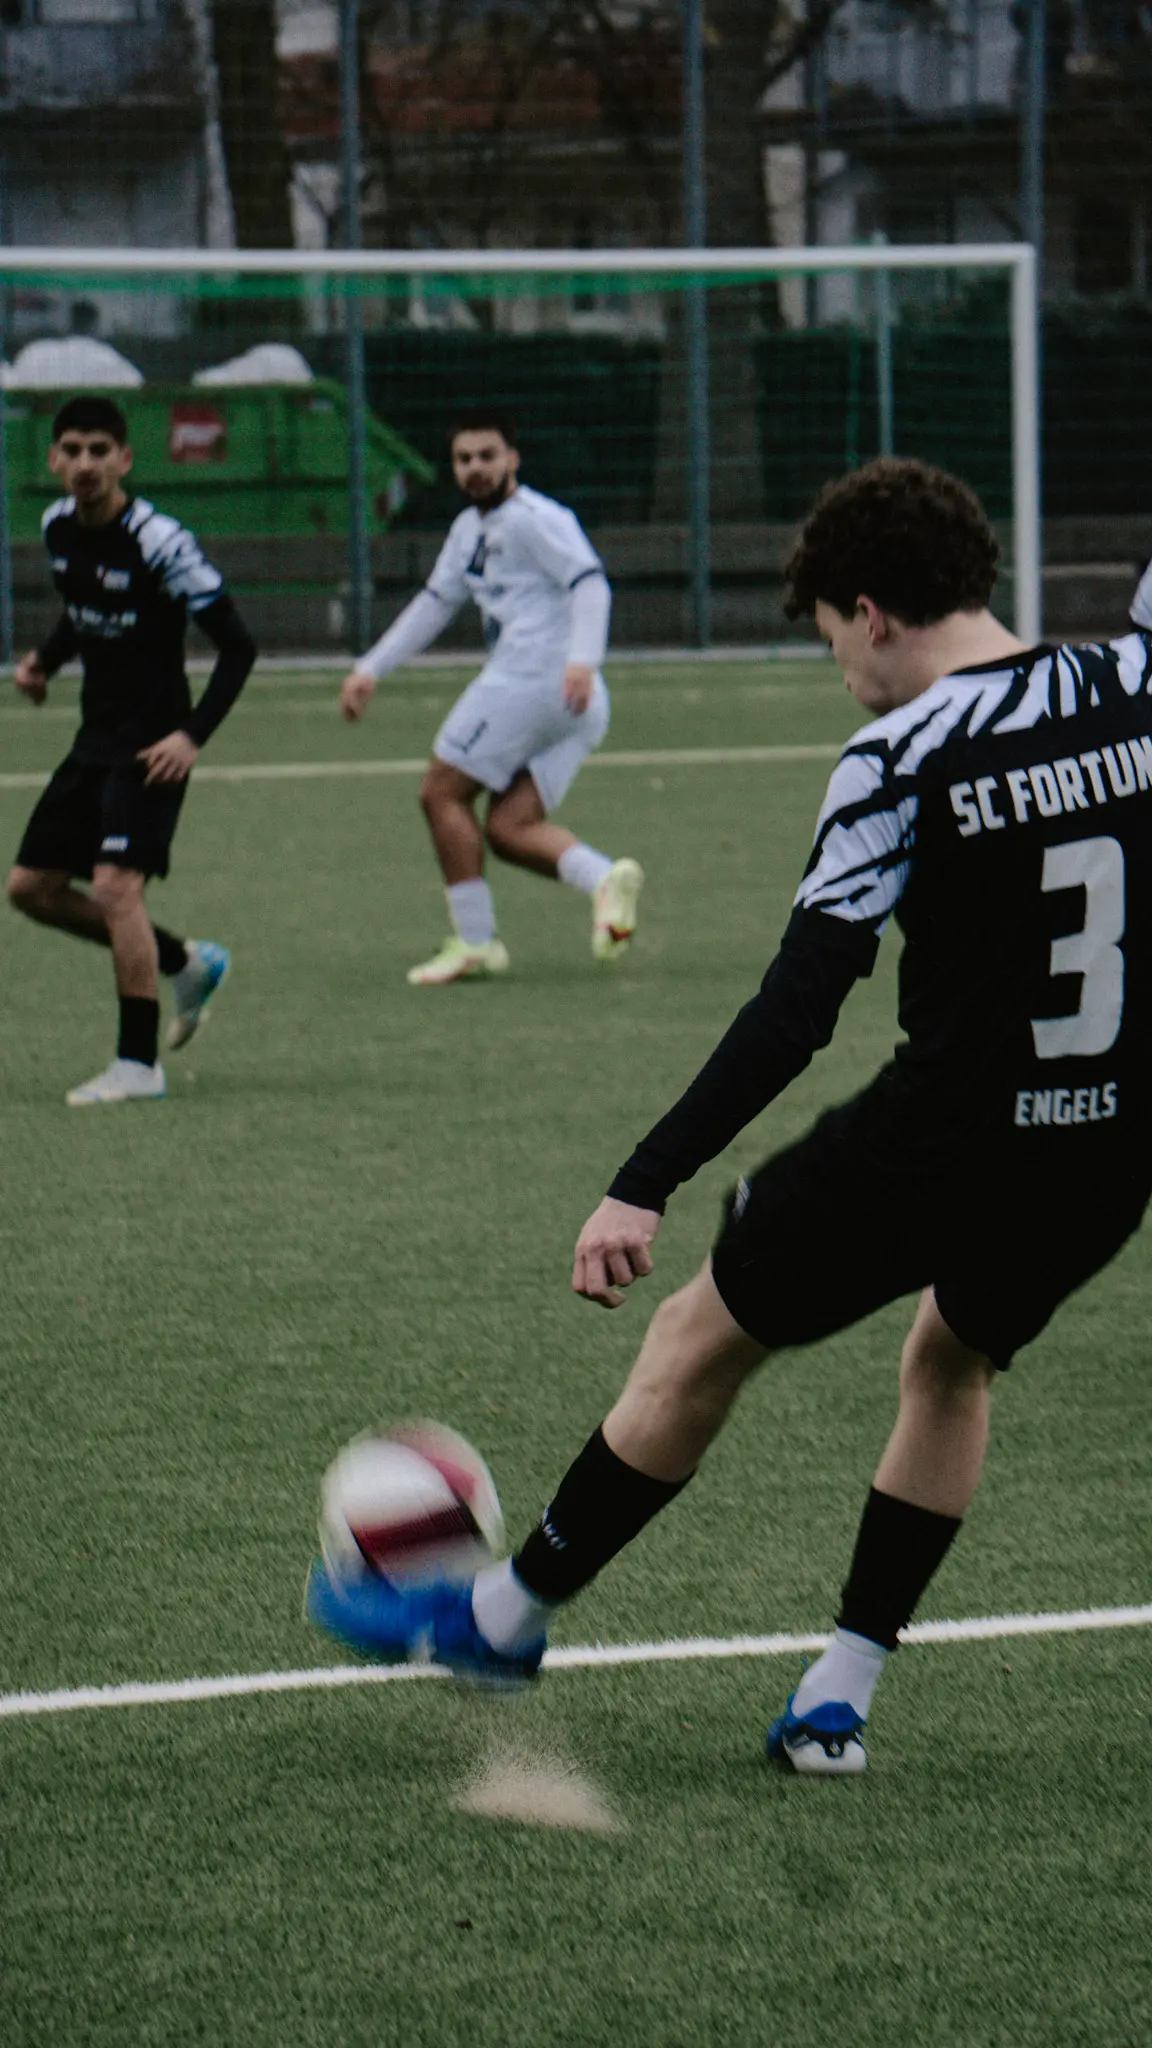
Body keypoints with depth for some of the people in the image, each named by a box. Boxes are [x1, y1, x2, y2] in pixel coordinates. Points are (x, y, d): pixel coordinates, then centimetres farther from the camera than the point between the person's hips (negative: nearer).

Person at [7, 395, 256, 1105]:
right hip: (95, 739, 9)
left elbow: (238, 645, -15)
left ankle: (138, 1064, -12)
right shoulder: (59, 526, 5)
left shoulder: (158, 541, -18)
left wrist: (193, 735, -22)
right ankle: (187, 963, 24)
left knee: (116, 886, -20)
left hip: (152, 746, -9)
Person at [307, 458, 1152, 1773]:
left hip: (937, 1145, -6)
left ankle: (507, 1615, 29)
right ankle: (839, 1696, 27)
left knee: (697, 1342, 15)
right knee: (954, 1363, 31)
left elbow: (796, 1008, -18)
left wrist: (643, 1187, -17)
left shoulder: (902, 759, -14)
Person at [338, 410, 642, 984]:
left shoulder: (534, 520, -6)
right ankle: (605, 878, -19)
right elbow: (435, 603, 32)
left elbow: (590, 583, -17)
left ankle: (475, 941, -4)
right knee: (508, 829, 0)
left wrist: (581, 661, -32)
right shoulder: (471, 529, 24)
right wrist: (370, 669, 27)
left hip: (530, 677, -9)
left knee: (442, 792, -2)